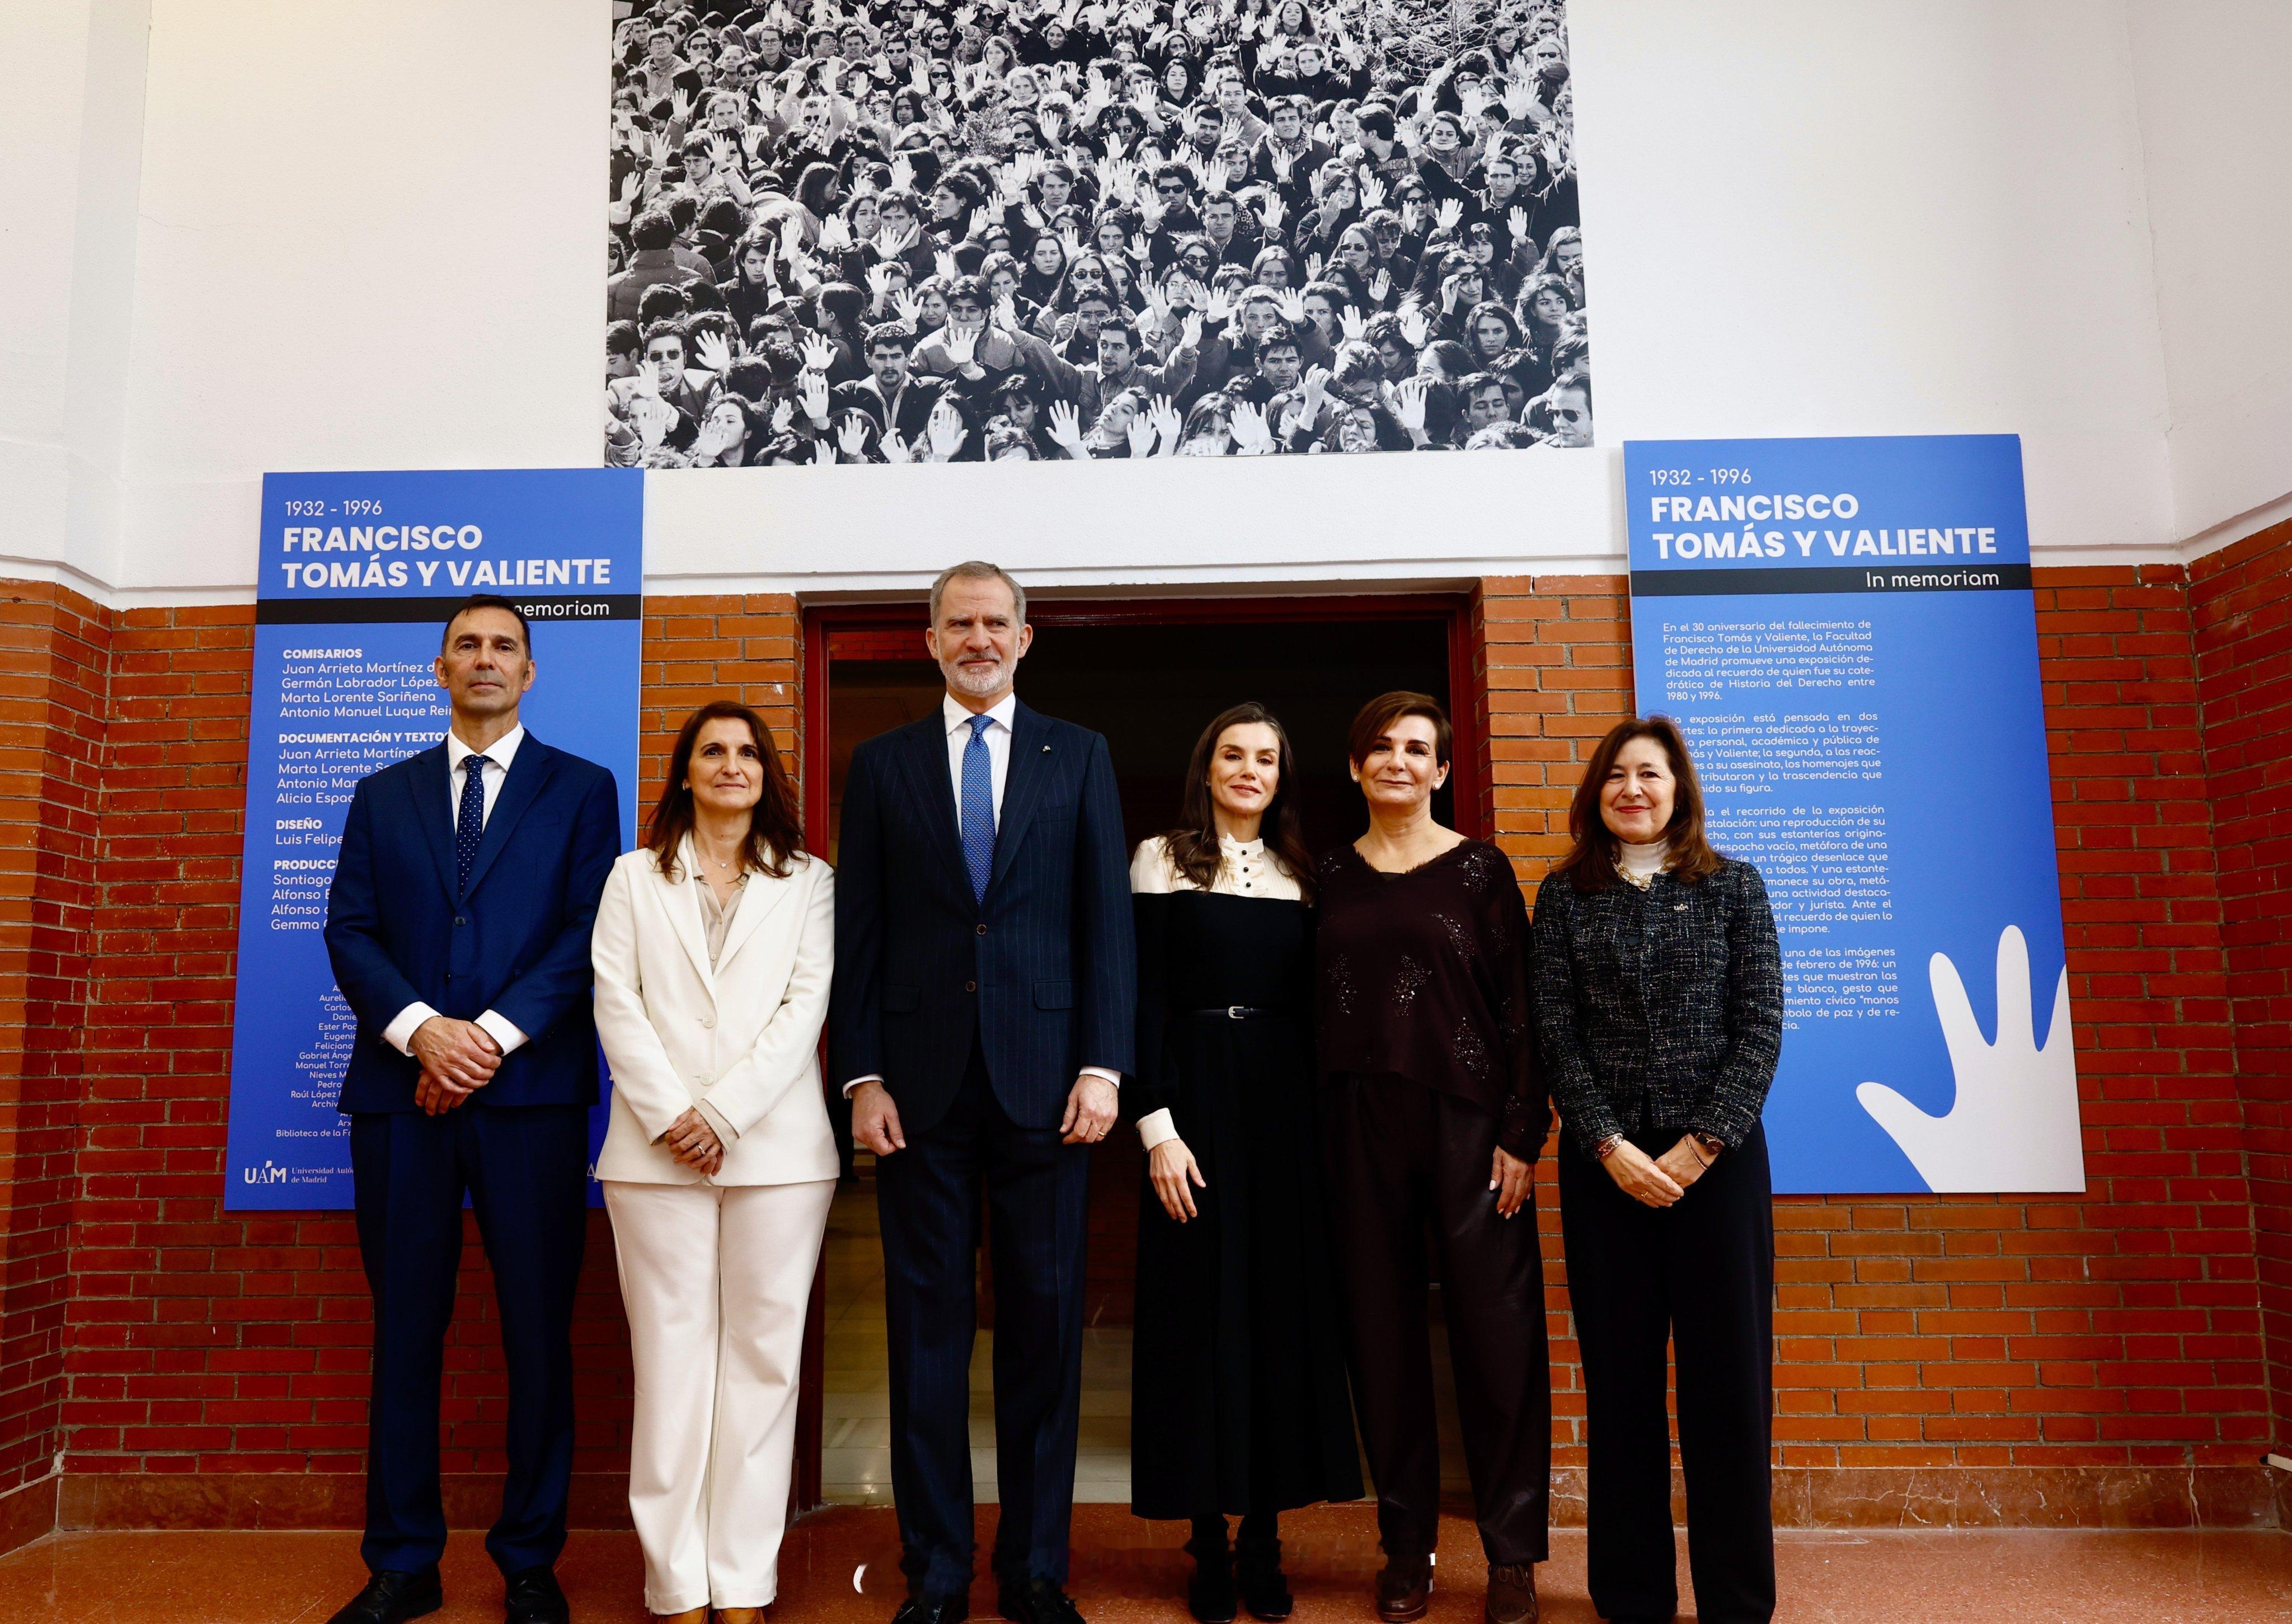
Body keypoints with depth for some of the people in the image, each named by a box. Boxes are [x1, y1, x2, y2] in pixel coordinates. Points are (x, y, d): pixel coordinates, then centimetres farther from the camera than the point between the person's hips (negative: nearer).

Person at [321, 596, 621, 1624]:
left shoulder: (581, 789, 9)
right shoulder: (382, 796, 16)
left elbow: (588, 933, -2)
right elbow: (349, 932, 6)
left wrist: (494, 1035, -12)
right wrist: (423, 1029, -11)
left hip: (532, 1091, -2)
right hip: (400, 1088, 2)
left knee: (537, 1331, 2)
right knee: (405, 1328, 8)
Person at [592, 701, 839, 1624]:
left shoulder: (807, 882, 11)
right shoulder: (635, 879, 14)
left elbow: (806, 1005, 1)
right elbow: (616, 1002, 4)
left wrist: (724, 1113, -9)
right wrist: (671, 1115, -9)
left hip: (777, 1147, 0)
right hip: (657, 1150, 0)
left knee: (763, 1357, 1)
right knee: (672, 1357, 2)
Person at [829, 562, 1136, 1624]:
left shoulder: (1079, 758, 9)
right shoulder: (882, 764, 10)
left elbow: (1107, 919, 4)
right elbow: (859, 930, 6)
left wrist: (1102, 1064, -5)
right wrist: (862, 1076, -2)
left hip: (1042, 1079, 0)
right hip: (921, 1081, 0)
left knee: (1045, 1326, 6)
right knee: (928, 1328, 7)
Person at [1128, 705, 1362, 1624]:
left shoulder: (1299, 873, 11)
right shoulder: (1163, 860, 1)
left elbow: (1313, 1007, 11)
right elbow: (1145, 1000, -5)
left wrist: (1322, 1124, 3)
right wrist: (1158, 1127, -13)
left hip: (1285, 1108, 4)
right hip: (1197, 1100, -3)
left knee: (1285, 1307, 6)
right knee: (1202, 1311, 2)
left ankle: (1265, 1542, 18)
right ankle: (1209, 1543, 15)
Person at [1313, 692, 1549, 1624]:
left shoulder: (1479, 869, 1)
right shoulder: (1331, 876, 9)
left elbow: (1519, 1007, -2)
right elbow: (1317, 1011, 8)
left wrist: (1522, 1134, -9)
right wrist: (1318, 1141, 2)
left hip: (1465, 1121, -2)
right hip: (1358, 1127, 3)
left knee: (1496, 1334, 1)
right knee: (1382, 1337, 8)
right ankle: (1407, 1547, 23)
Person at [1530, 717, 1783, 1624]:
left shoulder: (1732, 887, 6)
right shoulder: (1565, 897, 6)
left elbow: (1761, 1026, -1)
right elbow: (1554, 1034, 0)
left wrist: (1701, 1144, -10)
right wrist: (1611, 1146, -10)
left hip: (1718, 1157, 0)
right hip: (1605, 1160, 0)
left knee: (1730, 1376, 3)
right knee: (1621, 1376, 6)